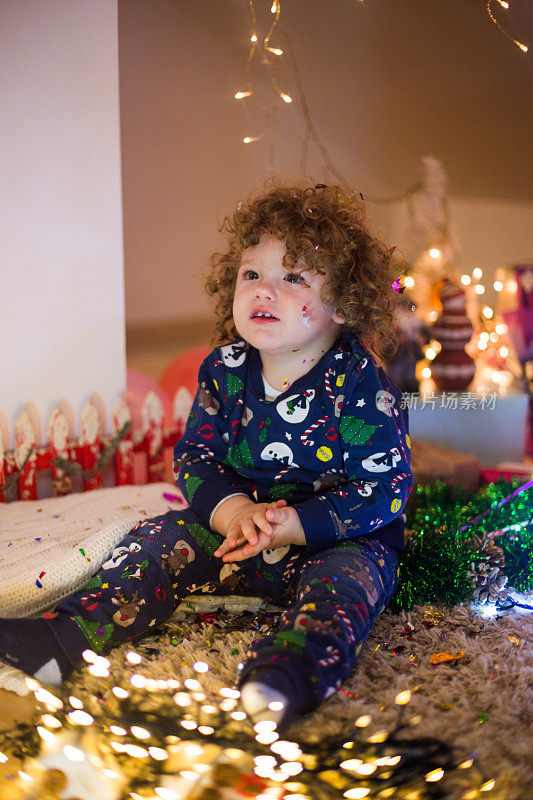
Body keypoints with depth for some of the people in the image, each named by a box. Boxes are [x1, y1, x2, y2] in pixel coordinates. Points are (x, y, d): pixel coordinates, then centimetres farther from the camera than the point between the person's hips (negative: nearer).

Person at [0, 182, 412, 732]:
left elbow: (385, 489, -19)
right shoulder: (224, 370, -2)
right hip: (239, 529, 5)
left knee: (346, 572, -34)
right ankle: (60, 639, -16)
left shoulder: (359, 384, -16)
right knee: (162, 539, -9)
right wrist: (233, 511, -20)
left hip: (340, 539, -4)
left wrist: (296, 523, -29)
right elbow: (194, 458, 1)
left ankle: (290, 671, -62)